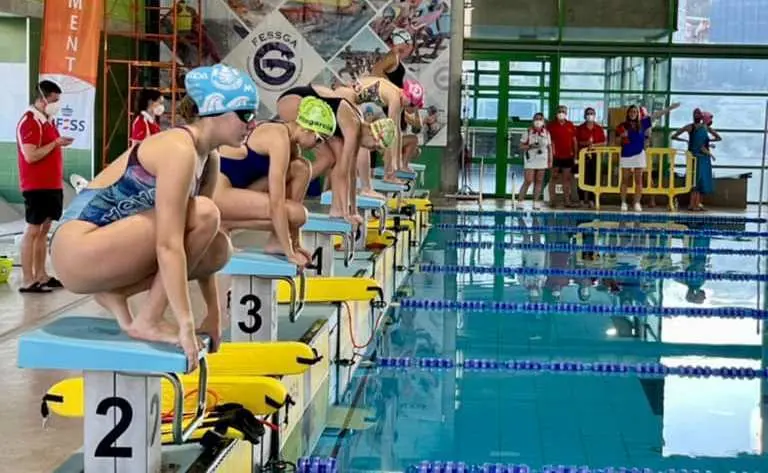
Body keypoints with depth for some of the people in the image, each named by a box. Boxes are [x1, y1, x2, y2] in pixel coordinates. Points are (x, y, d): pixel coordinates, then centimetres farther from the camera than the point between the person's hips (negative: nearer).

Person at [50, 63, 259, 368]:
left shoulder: (209, 159, 7)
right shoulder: (179, 150, -21)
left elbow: (207, 246, 10)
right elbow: (168, 245, -26)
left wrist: (213, 314, 8)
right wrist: (186, 324, -27)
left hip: (102, 249, 9)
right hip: (78, 248, -9)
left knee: (220, 248, 0)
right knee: (203, 214, -21)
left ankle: (114, 293, 3)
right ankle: (147, 322, -13)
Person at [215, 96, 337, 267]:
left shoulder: (289, 140, 8)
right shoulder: (279, 139, -21)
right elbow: (276, 203, -24)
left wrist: (295, 244, 11)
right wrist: (290, 252, -20)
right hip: (215, 190, -10)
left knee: (301, 169, 2)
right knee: (296, 213, -16)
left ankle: (277, 241, 3)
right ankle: (223, 224, -6)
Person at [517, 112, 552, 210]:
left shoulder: (546, 133, 8)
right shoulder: (528, 132, 0)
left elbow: (549, 147, 11)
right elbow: (521, 146, 1)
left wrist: (550, 160, 6)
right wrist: (530, 146, -17)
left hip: (542, 161, 3)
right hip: (531, 160, -3)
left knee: (539, 181, 3)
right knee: (528, 181, -9)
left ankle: (536, 203, 6)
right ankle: (520, 201, -5)